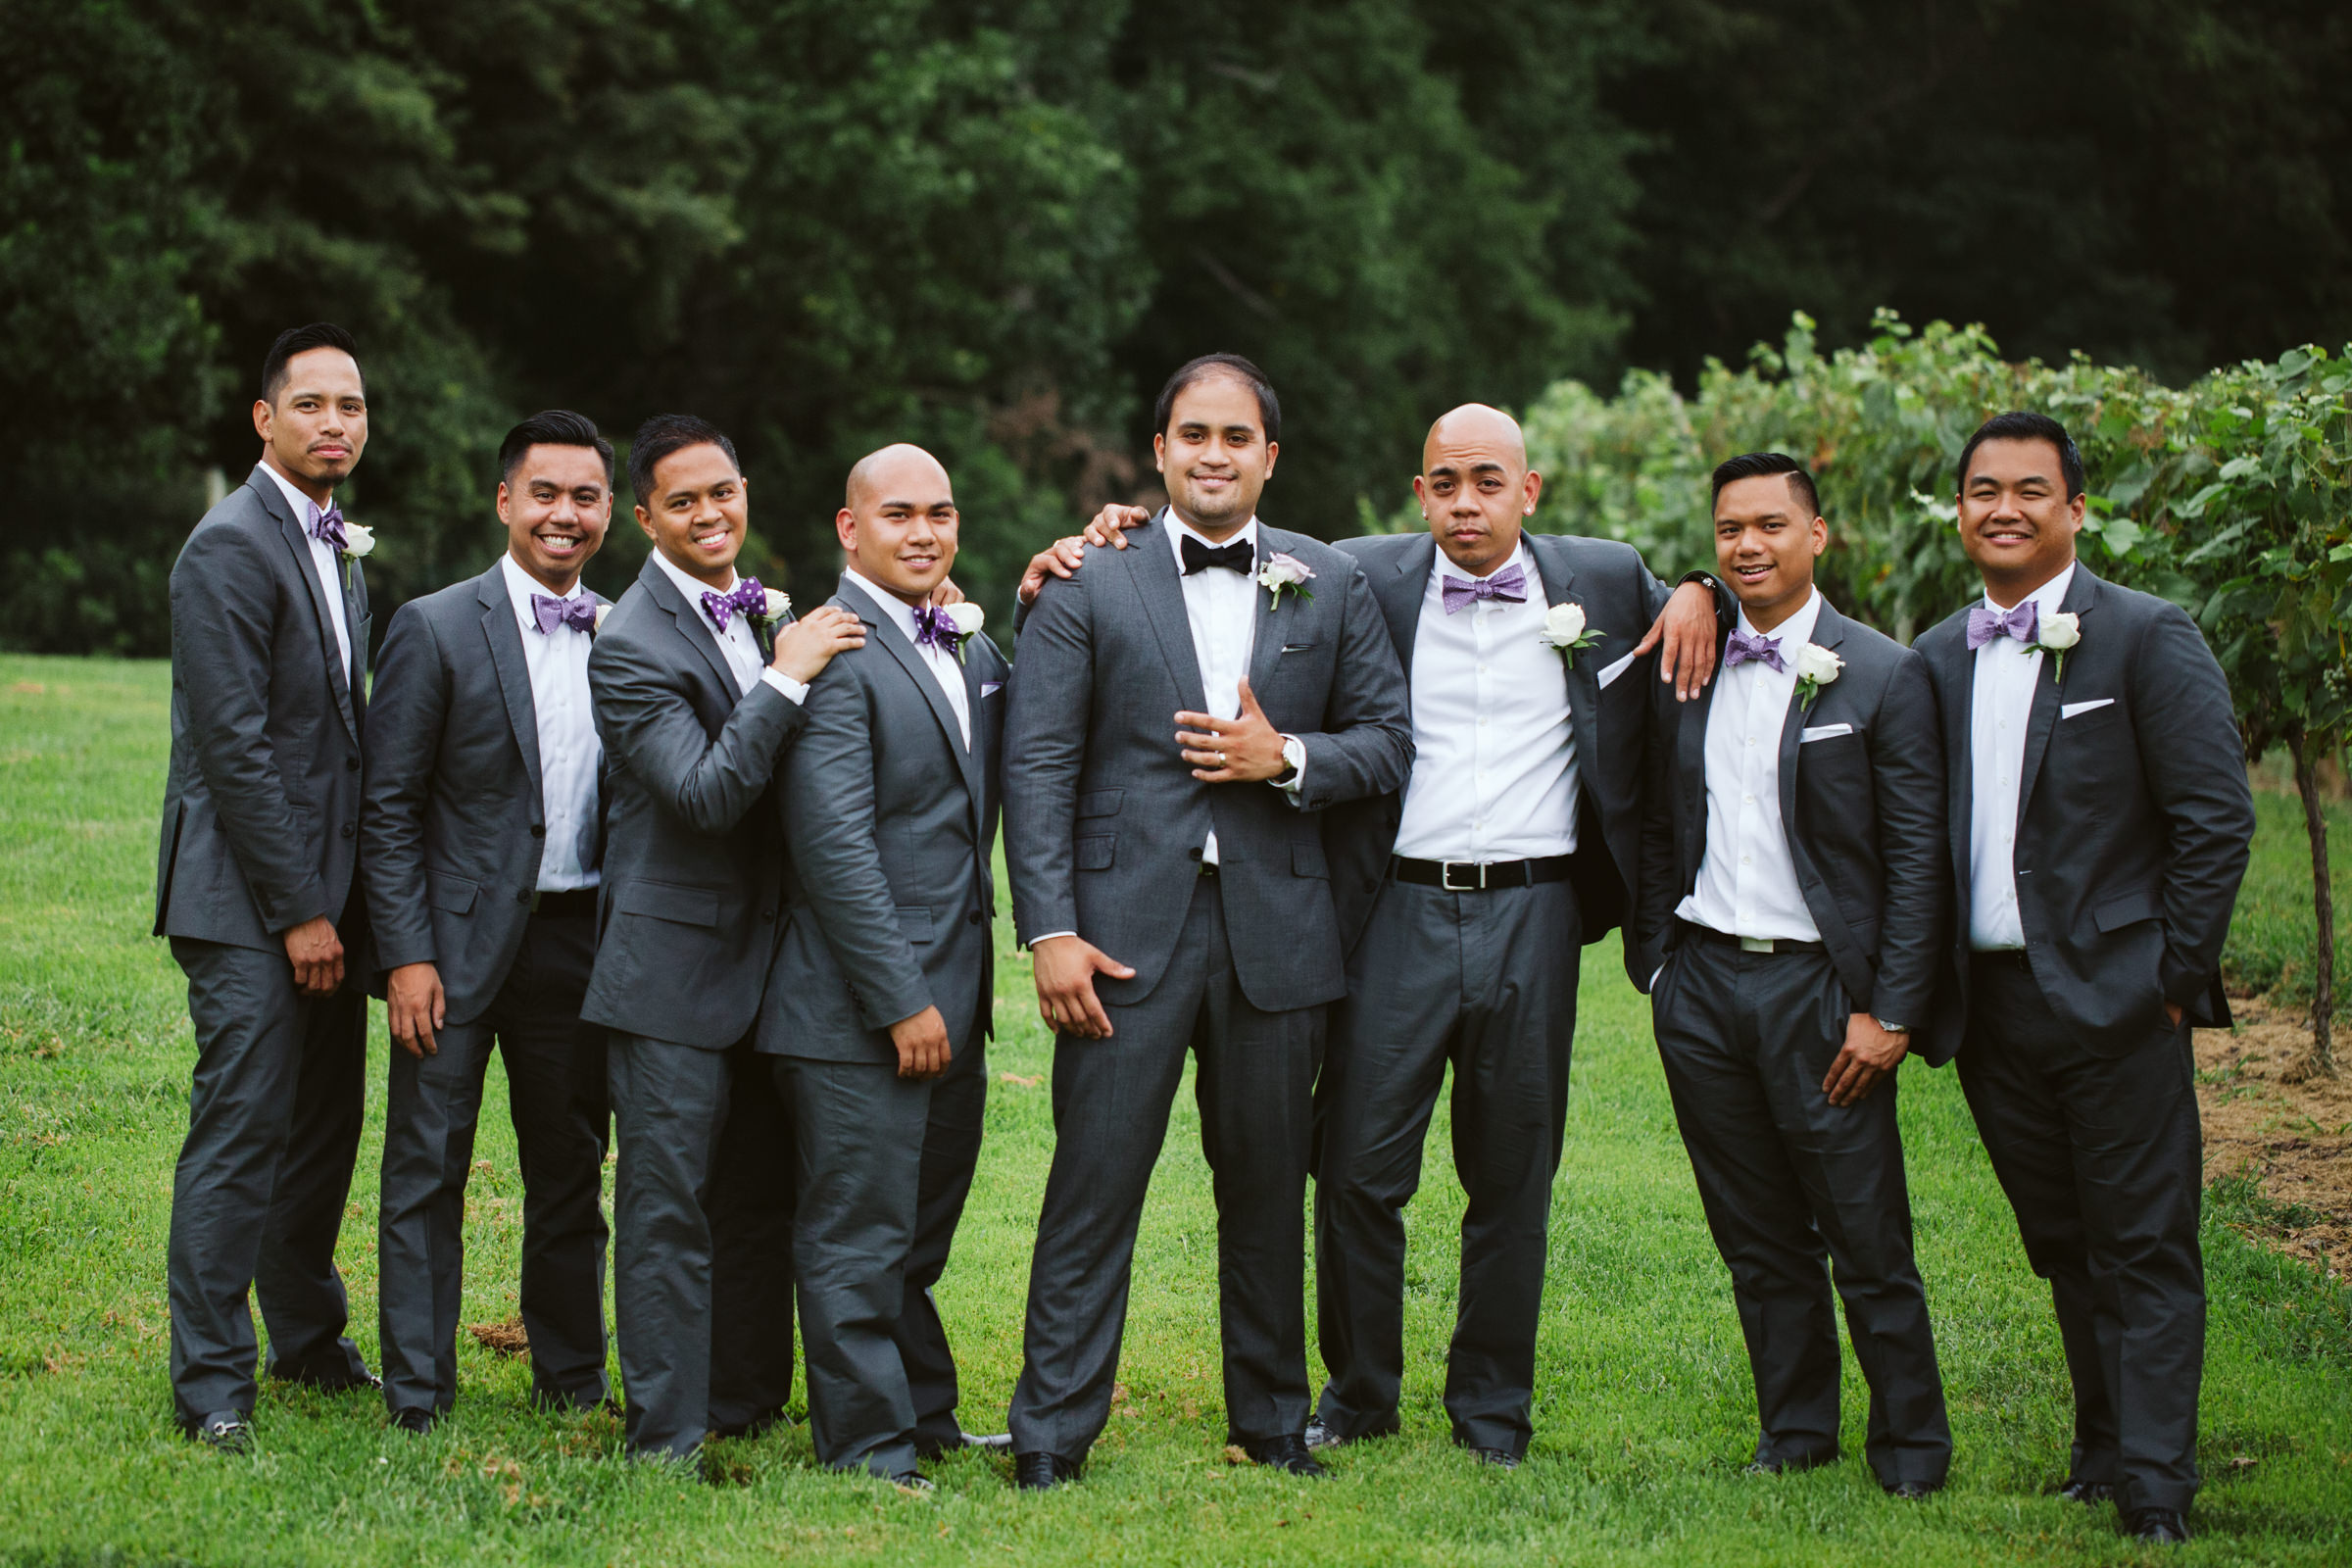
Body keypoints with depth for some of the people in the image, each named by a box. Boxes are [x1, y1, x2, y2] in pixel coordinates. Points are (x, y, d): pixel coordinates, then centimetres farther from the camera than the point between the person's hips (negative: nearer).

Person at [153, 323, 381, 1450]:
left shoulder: (339, 547, 15)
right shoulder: (229, 549, -13)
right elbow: (234, 745, -17)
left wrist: (341, 899, 12)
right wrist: (298, 911, -16)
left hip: (323, 889, 8)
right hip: (246, 894, -8)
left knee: (325, 1125, 13)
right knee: (241, 1128, -7)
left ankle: (307, 1337, 27)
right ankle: (211, 1384, 0)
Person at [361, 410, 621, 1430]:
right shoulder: (436, 630, -5)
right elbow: (387, 809, -6)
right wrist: (406, 954, -13)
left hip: (579, 942, 4)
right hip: (460, 942, -4)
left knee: (571, 1166, 13)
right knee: (427, 1170, 1)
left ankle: (572, 1375, 25)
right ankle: (417, 1395, 8)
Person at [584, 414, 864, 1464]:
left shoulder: (769, 617, 11)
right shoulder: (631, 645, -13)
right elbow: (706, 793, -22)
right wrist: (786, 676, -23)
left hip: (768, 954, 7)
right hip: (676, 965, -7)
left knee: (759, 1195, 14)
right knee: (668, 1201, -3)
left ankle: (747, 1405, 25)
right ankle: (666, 1435, 2)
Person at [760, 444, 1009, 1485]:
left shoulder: (972, 646, 13)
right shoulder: (831, 653, -14)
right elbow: (834, 844, -19)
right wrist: (900, 1001, -19)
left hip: (952, 998, 8)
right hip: (860, 1006, -8)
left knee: (921, 1229, 19)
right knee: (859, 1235, 1)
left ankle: (924, 1413, 31)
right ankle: (868, 1449, 9)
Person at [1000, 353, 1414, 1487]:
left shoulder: (1331, 587, 10)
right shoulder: (1086, 589, 3)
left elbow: (1390, 741, 9)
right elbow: (1038, 765, -2)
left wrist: (1287, 757, -10)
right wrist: (1050, 931, -10)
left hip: (1275, 927, 2)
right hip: (1129, 924, -2)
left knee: (1268, 1186, 11)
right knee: (1095, 1182, -3)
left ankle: (1273, 1422, 23)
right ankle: (1051, 1432, 4)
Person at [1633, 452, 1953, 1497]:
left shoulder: (1884, 677, -4)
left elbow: (1916, 859, -6)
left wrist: (1890, 1012, -11)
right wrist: (1656, 963, 8)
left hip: (1817, 985, -4)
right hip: (1702, 985, 4)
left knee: (1868, 1245, -1)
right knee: (1757, 1241, 10)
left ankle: (1911, 1452, 11)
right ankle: (1795, 1433, 22)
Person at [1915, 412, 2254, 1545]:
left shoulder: (2147, 638, -5)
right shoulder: (1938, 658, 12)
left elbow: (2217, 819, -8)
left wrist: (2178, 979, -10)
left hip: (2112, 999, -5)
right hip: (1993, 1008, 5)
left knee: (2143, 1249, -3)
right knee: (2063, 1248, 13)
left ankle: (2155, 1487, -1)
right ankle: (2102, 1451, 22)